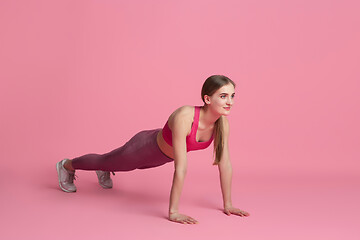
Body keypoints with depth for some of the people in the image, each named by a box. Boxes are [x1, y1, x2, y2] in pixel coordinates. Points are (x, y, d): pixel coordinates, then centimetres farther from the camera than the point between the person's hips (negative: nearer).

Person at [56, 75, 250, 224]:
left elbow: (225, 164, -16)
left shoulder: (222, 123, -25)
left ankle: (103, 171, 71)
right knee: (106, 161, 24)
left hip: (161, 155, 6)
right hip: (145, 147, -6)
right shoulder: (184, 117, -45)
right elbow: (181, 168, -45)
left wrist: (228, 205, -13)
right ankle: (66, 165, 55)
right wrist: (173, 212, -42)